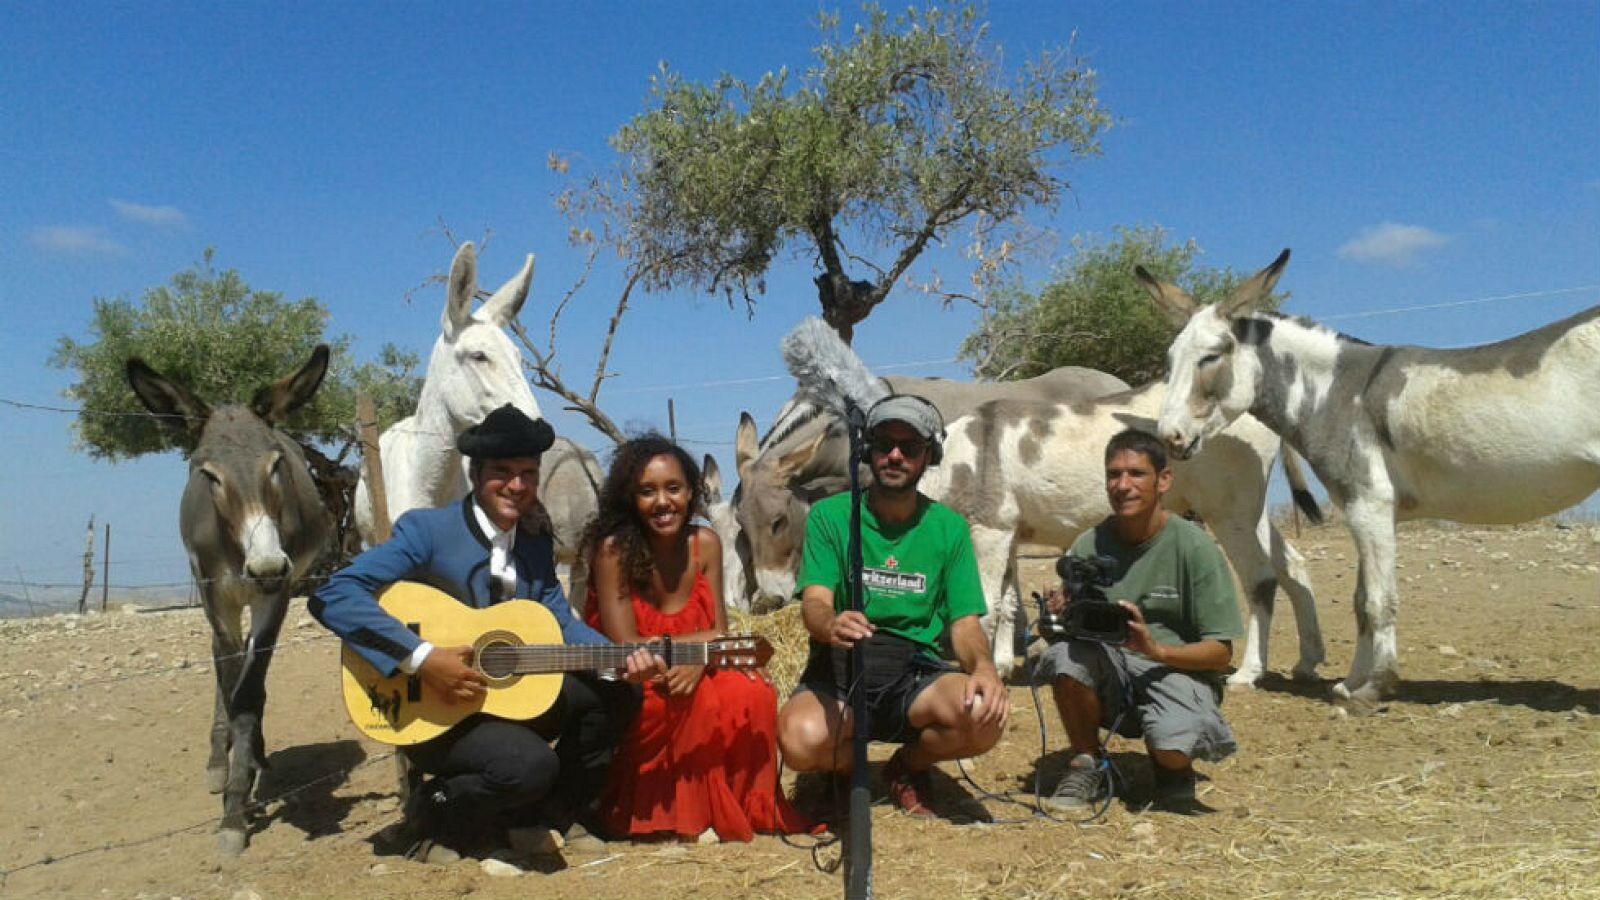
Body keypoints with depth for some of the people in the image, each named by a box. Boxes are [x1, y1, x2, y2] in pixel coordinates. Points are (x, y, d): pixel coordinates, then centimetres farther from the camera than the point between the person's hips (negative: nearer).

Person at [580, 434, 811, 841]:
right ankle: (674, 811, -11)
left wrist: (698, 659, -26)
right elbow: (625, 648, -18)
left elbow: (718, 635, -3)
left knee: (750, 693, -24)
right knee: (704, 702, -32)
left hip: (688, 677, 4)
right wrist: (705, 640, -16)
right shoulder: (614, 549, -16)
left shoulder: (705, 544, -2)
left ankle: (739, 807, -4)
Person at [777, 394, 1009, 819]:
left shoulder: (949, 528, 6)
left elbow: (964, 622, 2)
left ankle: (908, 765, 6)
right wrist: (830, 625, -37)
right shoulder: (829, 516, 0)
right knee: (800, 738, -34)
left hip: (916, 674, 2)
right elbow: (814, 601, -12)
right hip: (838, 672, -2)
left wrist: (983, 667, -22)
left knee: (984, 716, -29)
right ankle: (849, 764, 6)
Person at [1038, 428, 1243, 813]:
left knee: (1174, 747, -33)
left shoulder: (1193, 547, -9)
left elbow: (1221, 652, -8)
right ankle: (1088, 767, -4)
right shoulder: (1088, 546, -1)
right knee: (1065, 654, -30)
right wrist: (1060, 617, -21)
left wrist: (1156, 649, -26)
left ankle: (1173, 770, 8)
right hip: (1107, 671, 3)